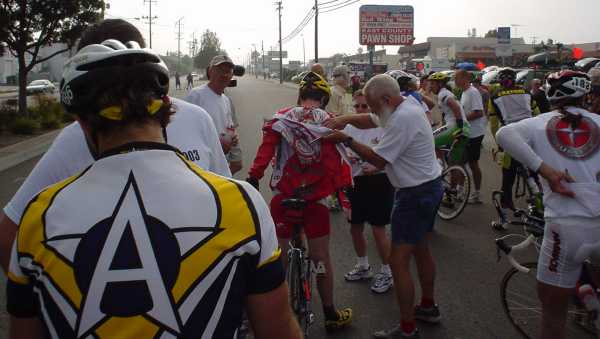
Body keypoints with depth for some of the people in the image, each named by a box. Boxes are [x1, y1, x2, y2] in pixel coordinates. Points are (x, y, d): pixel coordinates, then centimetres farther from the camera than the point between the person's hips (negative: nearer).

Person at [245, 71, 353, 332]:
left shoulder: (281, 119, 0)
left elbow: (265, 150, -9)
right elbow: (336, 162, -6)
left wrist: (253, 177, -9)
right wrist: (344, 188, 5)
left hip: (283, 198, 1)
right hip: (316, 200, -1)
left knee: (278, 257, 11)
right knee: (321, 257, 11)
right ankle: (331, 315, 24)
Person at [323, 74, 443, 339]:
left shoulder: (402, 119, -24)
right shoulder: (406, 106, 6)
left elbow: (378, 160, -21)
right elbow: (370, 120, 14)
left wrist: (345, 139, -16)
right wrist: (345, 119, -4)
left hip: (416, 194, -11)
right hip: (429, 186, 11)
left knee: (399, 261, -5)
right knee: (421, 250, 23)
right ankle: (428, 307, 39)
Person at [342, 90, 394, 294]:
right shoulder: (350, 127, 5)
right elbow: (342, 151, 13)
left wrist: (375, 168, -25)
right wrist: (347, 157, -9)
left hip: (378, 181, -6)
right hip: (356, 181, 6)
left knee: (378, 230, -1)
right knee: (355, 227, 16)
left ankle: (387, 273, 18)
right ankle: (363, 266, 38)